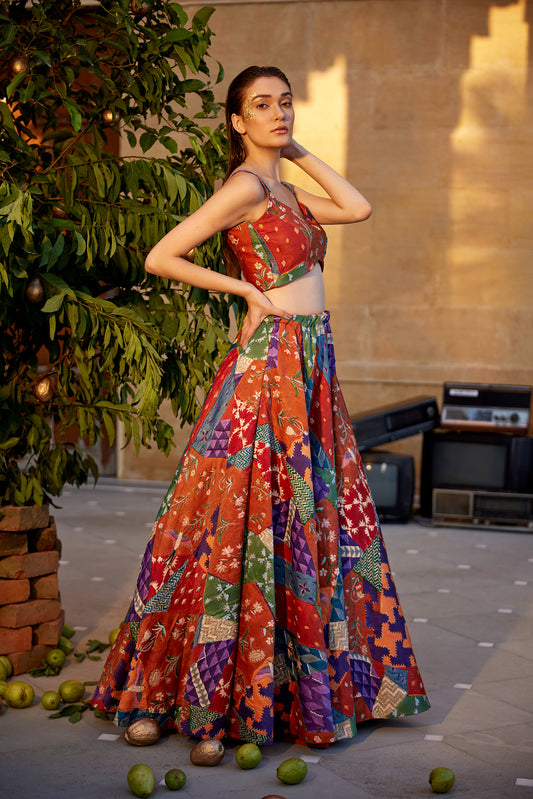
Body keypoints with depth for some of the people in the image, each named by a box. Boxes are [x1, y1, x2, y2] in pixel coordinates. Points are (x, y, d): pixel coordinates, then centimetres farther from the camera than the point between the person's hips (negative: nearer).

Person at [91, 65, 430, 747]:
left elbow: (358, 208, 13)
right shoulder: (244, 186, -9)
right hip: (271, 364, -9)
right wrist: (246, 289, -11)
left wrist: (298, 151, 13)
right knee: (262, 519, -6)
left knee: (321, 516, 12)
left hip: (311, 368, 9)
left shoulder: (283, 191, 16)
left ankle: (322, 679, 24)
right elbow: (159, 258, -14)